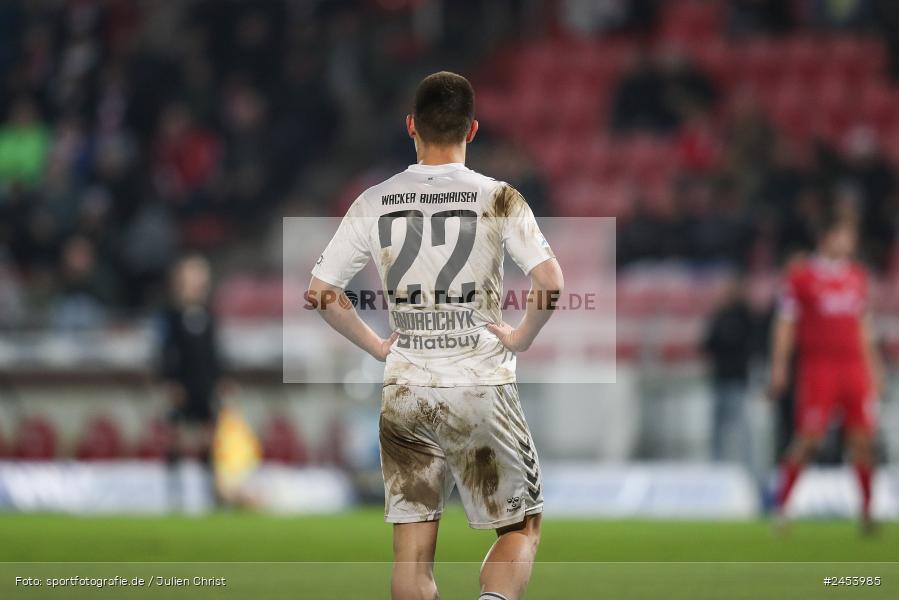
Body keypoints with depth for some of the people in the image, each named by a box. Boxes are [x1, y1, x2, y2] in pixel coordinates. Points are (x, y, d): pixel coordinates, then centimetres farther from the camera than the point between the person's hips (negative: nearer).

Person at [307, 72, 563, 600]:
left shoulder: (375, 203, 1)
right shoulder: (498, 198, -7)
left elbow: (320, 292, 1)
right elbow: (551, 283, -17)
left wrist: (377, 345, 9)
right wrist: (521, 337, -2)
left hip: (406, 393, 2)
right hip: (483, 388, -2)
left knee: (412, 550, 6)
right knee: (522, 526, 10)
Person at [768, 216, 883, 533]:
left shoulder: (856, 276, 16)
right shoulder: (801, 275, 1)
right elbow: (786, 324, 1)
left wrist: (872, 367, 19)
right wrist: (779, 367, -4)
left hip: (854, 366, 5)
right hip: (818, 366, -5)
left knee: (863, 440, 0)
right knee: (808, 437, -10)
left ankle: (867, 511, 8)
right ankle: (780, 505, -2)